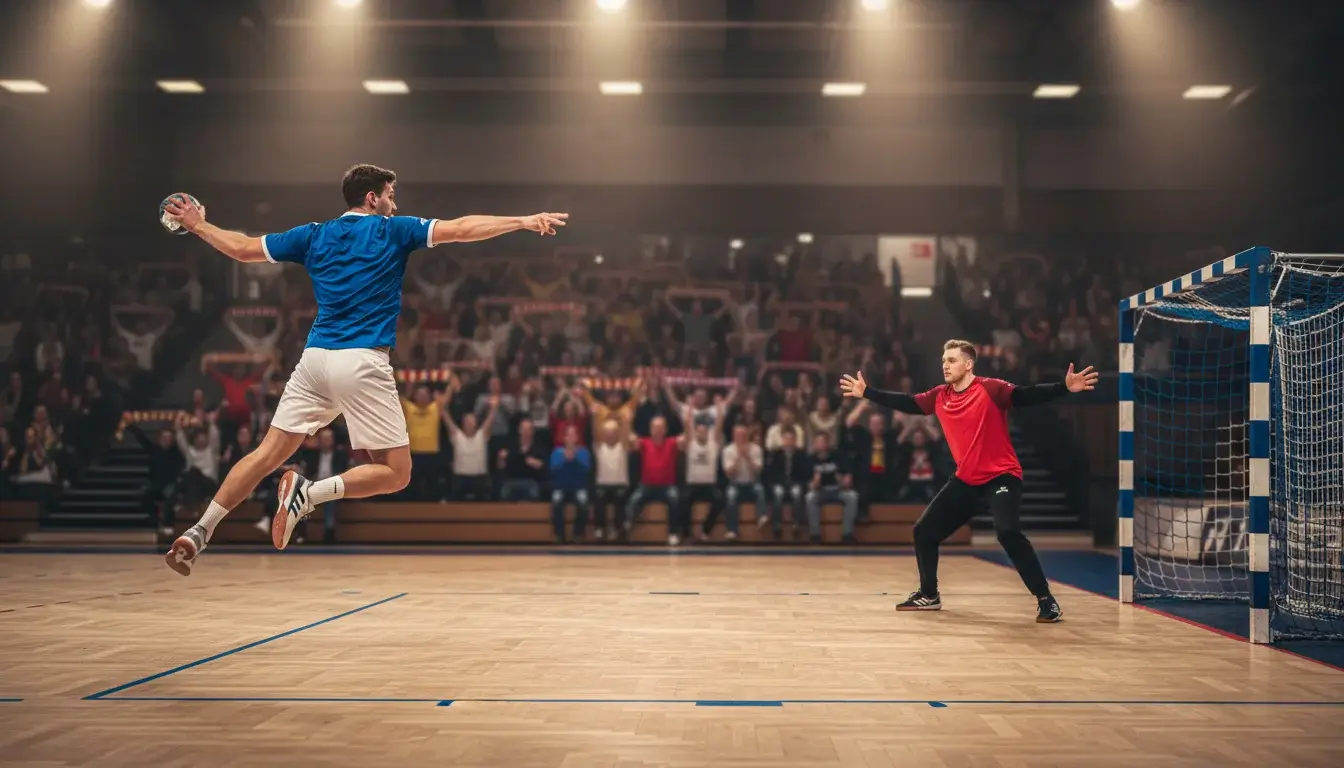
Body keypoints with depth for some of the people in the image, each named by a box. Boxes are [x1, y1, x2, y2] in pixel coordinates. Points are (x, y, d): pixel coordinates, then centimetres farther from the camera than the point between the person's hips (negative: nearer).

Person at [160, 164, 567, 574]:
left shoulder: (313, 235, 16)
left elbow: (242, 248, 20)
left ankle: (197, 533, 6)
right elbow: (461, 229, -3)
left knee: (268, 454, 12)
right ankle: (312, 493, -20)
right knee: (395, 473, 0)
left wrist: (197, 225, 36)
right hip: (362, 363, -5)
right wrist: (524, 221, -1)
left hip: (315, 357, 6)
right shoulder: (392, 231, 4)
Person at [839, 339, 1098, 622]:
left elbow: (1027, 396, -25)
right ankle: (928, 595, 30)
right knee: (924, 531, 10)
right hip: (965, 481, 7)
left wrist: (1064, 387, -40)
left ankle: (1046, 600, -18)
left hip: (1001, 477, -7)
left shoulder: (991, 389, -15)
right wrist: (867, 392, 19)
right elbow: (906, 403, 16)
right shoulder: (939, 397, 4)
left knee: (1008, 533, -29)